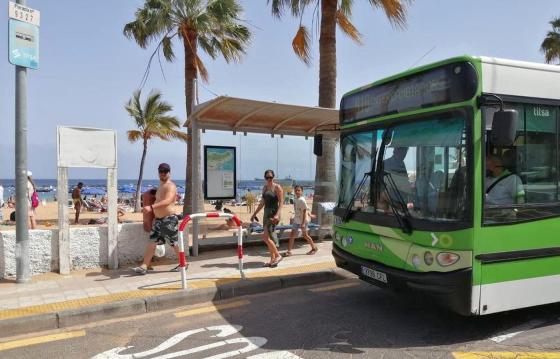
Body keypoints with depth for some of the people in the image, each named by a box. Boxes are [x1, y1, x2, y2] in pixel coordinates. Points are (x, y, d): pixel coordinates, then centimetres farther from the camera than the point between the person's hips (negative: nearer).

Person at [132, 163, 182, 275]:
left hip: (169, 219, -9)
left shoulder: (170, 186, -13)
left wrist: (151, 207, -41)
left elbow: (167, 201, -30)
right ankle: (144, 267, 6)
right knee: (152, 242, 5)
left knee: (175, 243, 2)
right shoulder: (161, 186, 17)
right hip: (158, 219, 9)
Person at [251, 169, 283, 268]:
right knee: (269, 237, 9)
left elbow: (281, 202, -14)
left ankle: (278, 255, 0)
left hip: (274, 213, -8)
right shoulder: (265, 187, 13)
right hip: (266, 213, 8)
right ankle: (273, 260, 16)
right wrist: (254, 213, 20)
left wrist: (277, 215, -26)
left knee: (266, 237, -13)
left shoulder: (277, 187, -9)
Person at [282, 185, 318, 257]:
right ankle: (289, 251, 4)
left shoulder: (302, 200, -18)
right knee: (292, 235, 1)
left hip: (302, 221, -7)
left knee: (305, 235, 7)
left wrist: (303, 223, -22)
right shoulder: (295, 200, 4)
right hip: (296, 220, 7)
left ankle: (314, 248, 27)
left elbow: (305, 211, -19)